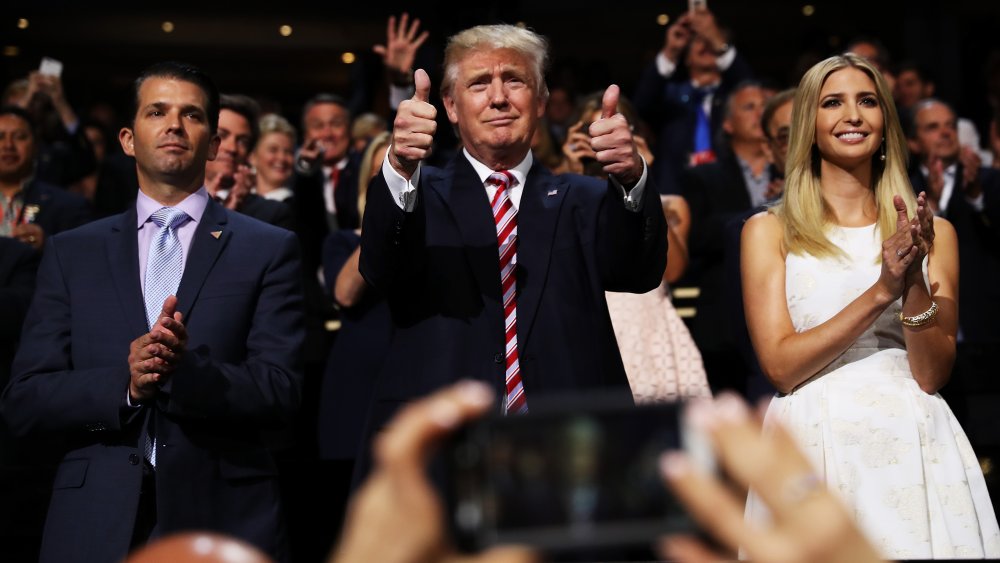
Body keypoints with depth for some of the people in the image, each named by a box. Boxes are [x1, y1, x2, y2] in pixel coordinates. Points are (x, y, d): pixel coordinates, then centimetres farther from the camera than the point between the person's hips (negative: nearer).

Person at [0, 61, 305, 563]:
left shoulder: (268, 250, 3)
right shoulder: (71, 253, 8)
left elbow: (280, 394, -5)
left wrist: (188, 368, -23)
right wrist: (126, 385, -16)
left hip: (224, 519, -1)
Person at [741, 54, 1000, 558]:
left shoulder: (932, 232, 7)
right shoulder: (769, 230, 2)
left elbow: (933, 374, 0)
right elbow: (780, 366, -8)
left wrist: (915, 284, -16)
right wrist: (881, 290, -16)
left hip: (912, 448, 2)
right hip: (814, 446, -1)